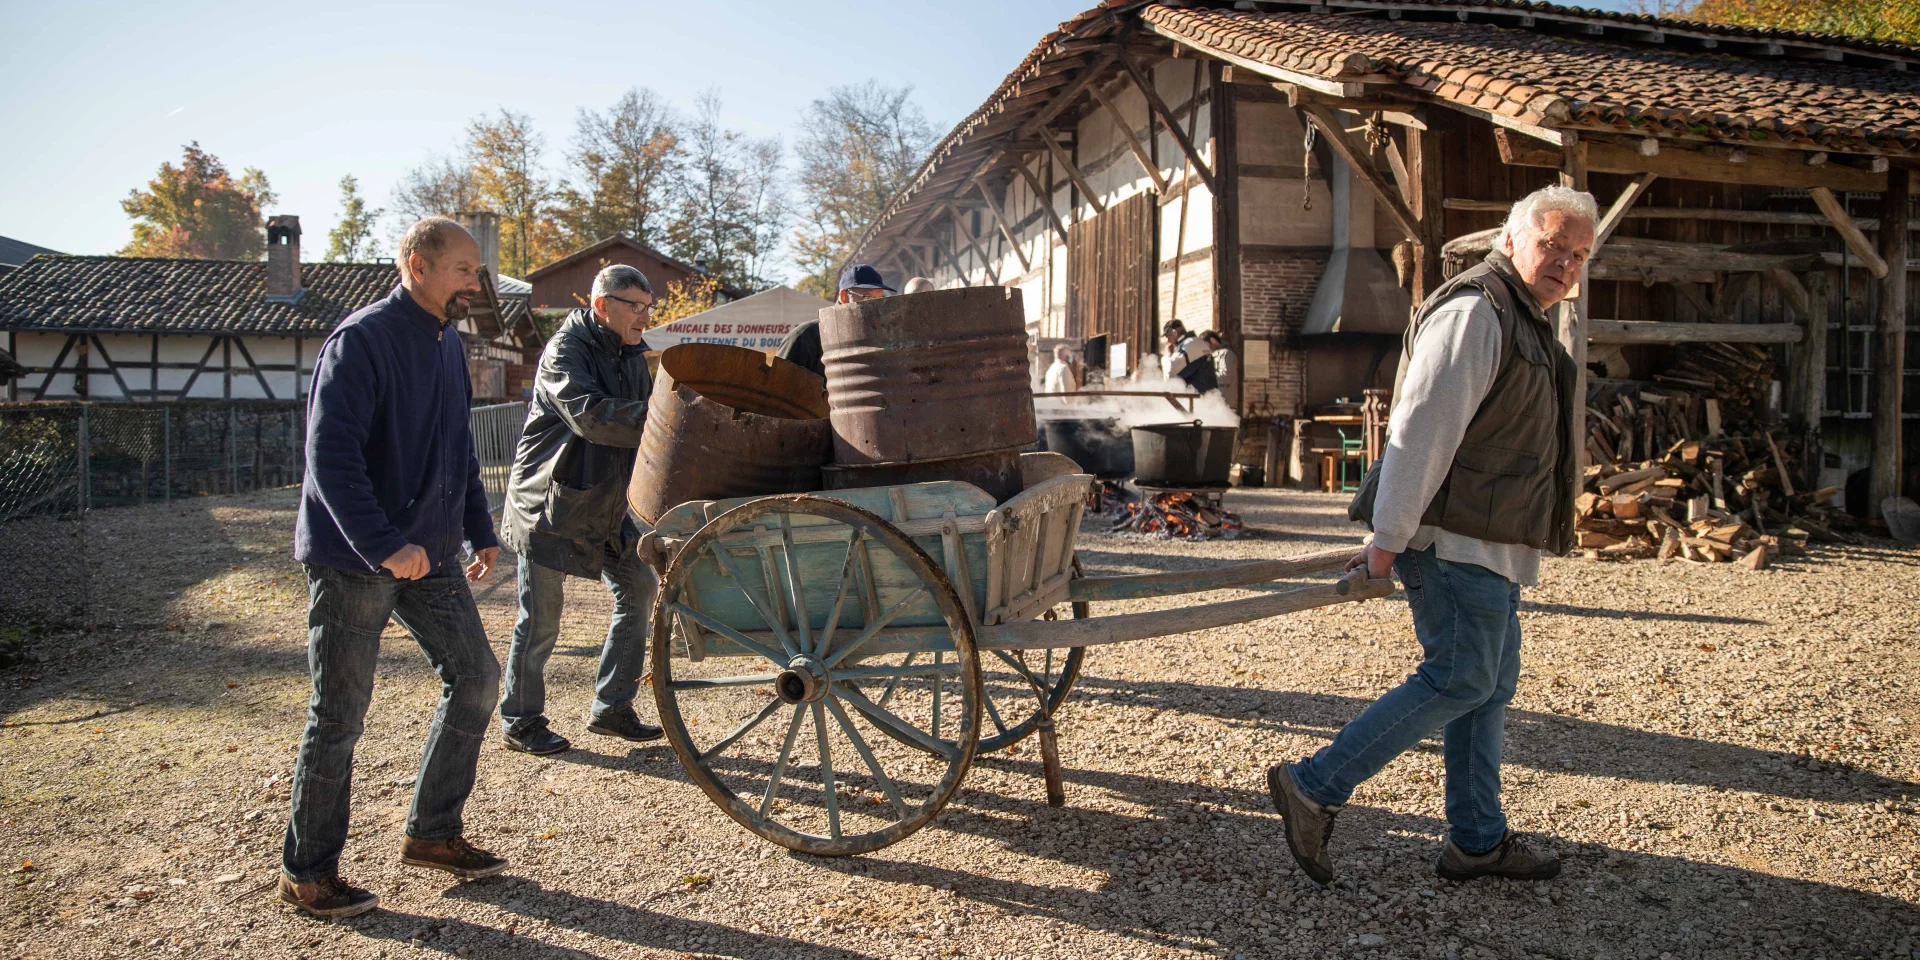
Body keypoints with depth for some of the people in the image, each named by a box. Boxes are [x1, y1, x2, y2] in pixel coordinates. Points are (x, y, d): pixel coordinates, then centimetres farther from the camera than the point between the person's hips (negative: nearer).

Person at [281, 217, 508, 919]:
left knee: (475, 677, 7)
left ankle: (432, 833, 22)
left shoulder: (449, 344, 12)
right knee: (340, 714, 0)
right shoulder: (361, 340, -14)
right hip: (352, 563, -8)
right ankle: (306, 872, 16)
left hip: (429, 555, 8)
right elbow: (329, 453, -22)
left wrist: (478, 531, 17)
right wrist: (384, 545, -27)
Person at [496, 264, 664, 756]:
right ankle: (519, 722, 15)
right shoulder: (565, 351, -16)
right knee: (541, 617, -1)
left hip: (606, 504, 8)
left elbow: (644, 415, 10)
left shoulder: (630, 355, 10)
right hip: (549, 506, -8)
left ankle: (611, 707, 18)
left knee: (639, 590, 7)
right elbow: (589, 415, -32)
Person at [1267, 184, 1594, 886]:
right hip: (1454, 541, -10)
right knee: (1459, 681, -9)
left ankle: (1477, 841, 22)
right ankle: (1315, 788, -4)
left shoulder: (1522, 320, 21)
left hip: (1488, 546, 11)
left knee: (1490, 685, 12)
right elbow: (1421, 431, -21)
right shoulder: (1474, 312, -14)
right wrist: (1387, 537, -22)